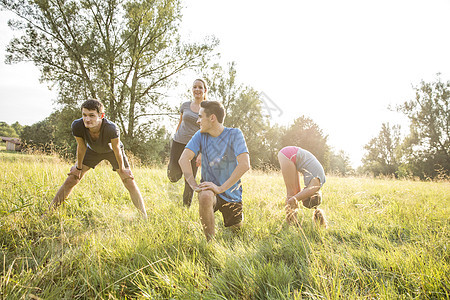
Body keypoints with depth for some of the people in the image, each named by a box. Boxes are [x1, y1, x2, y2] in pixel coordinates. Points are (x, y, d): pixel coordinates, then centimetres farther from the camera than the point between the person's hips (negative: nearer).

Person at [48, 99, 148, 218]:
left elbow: (117, 150, -28)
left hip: (111, 151, -2)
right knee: (71, 180, -2)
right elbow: (81, 147, -17)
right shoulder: (77, 126, -36)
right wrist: (78, 167, -4)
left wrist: (122, 170, -13)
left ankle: (144, 218, 3)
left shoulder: (112, 128, -44)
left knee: (130, 183, -8)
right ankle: (50, 211, 14)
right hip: (93, 150, 2)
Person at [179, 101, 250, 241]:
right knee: (205, 196, -35)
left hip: (231, 194, 0)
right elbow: (184, 159, -12)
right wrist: (194, 185, -25)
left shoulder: (234, 134, -13)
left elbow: (245, 165, -24)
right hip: (209, 188, 0)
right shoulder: (201, 135, -2)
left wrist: (221, 188, -28)